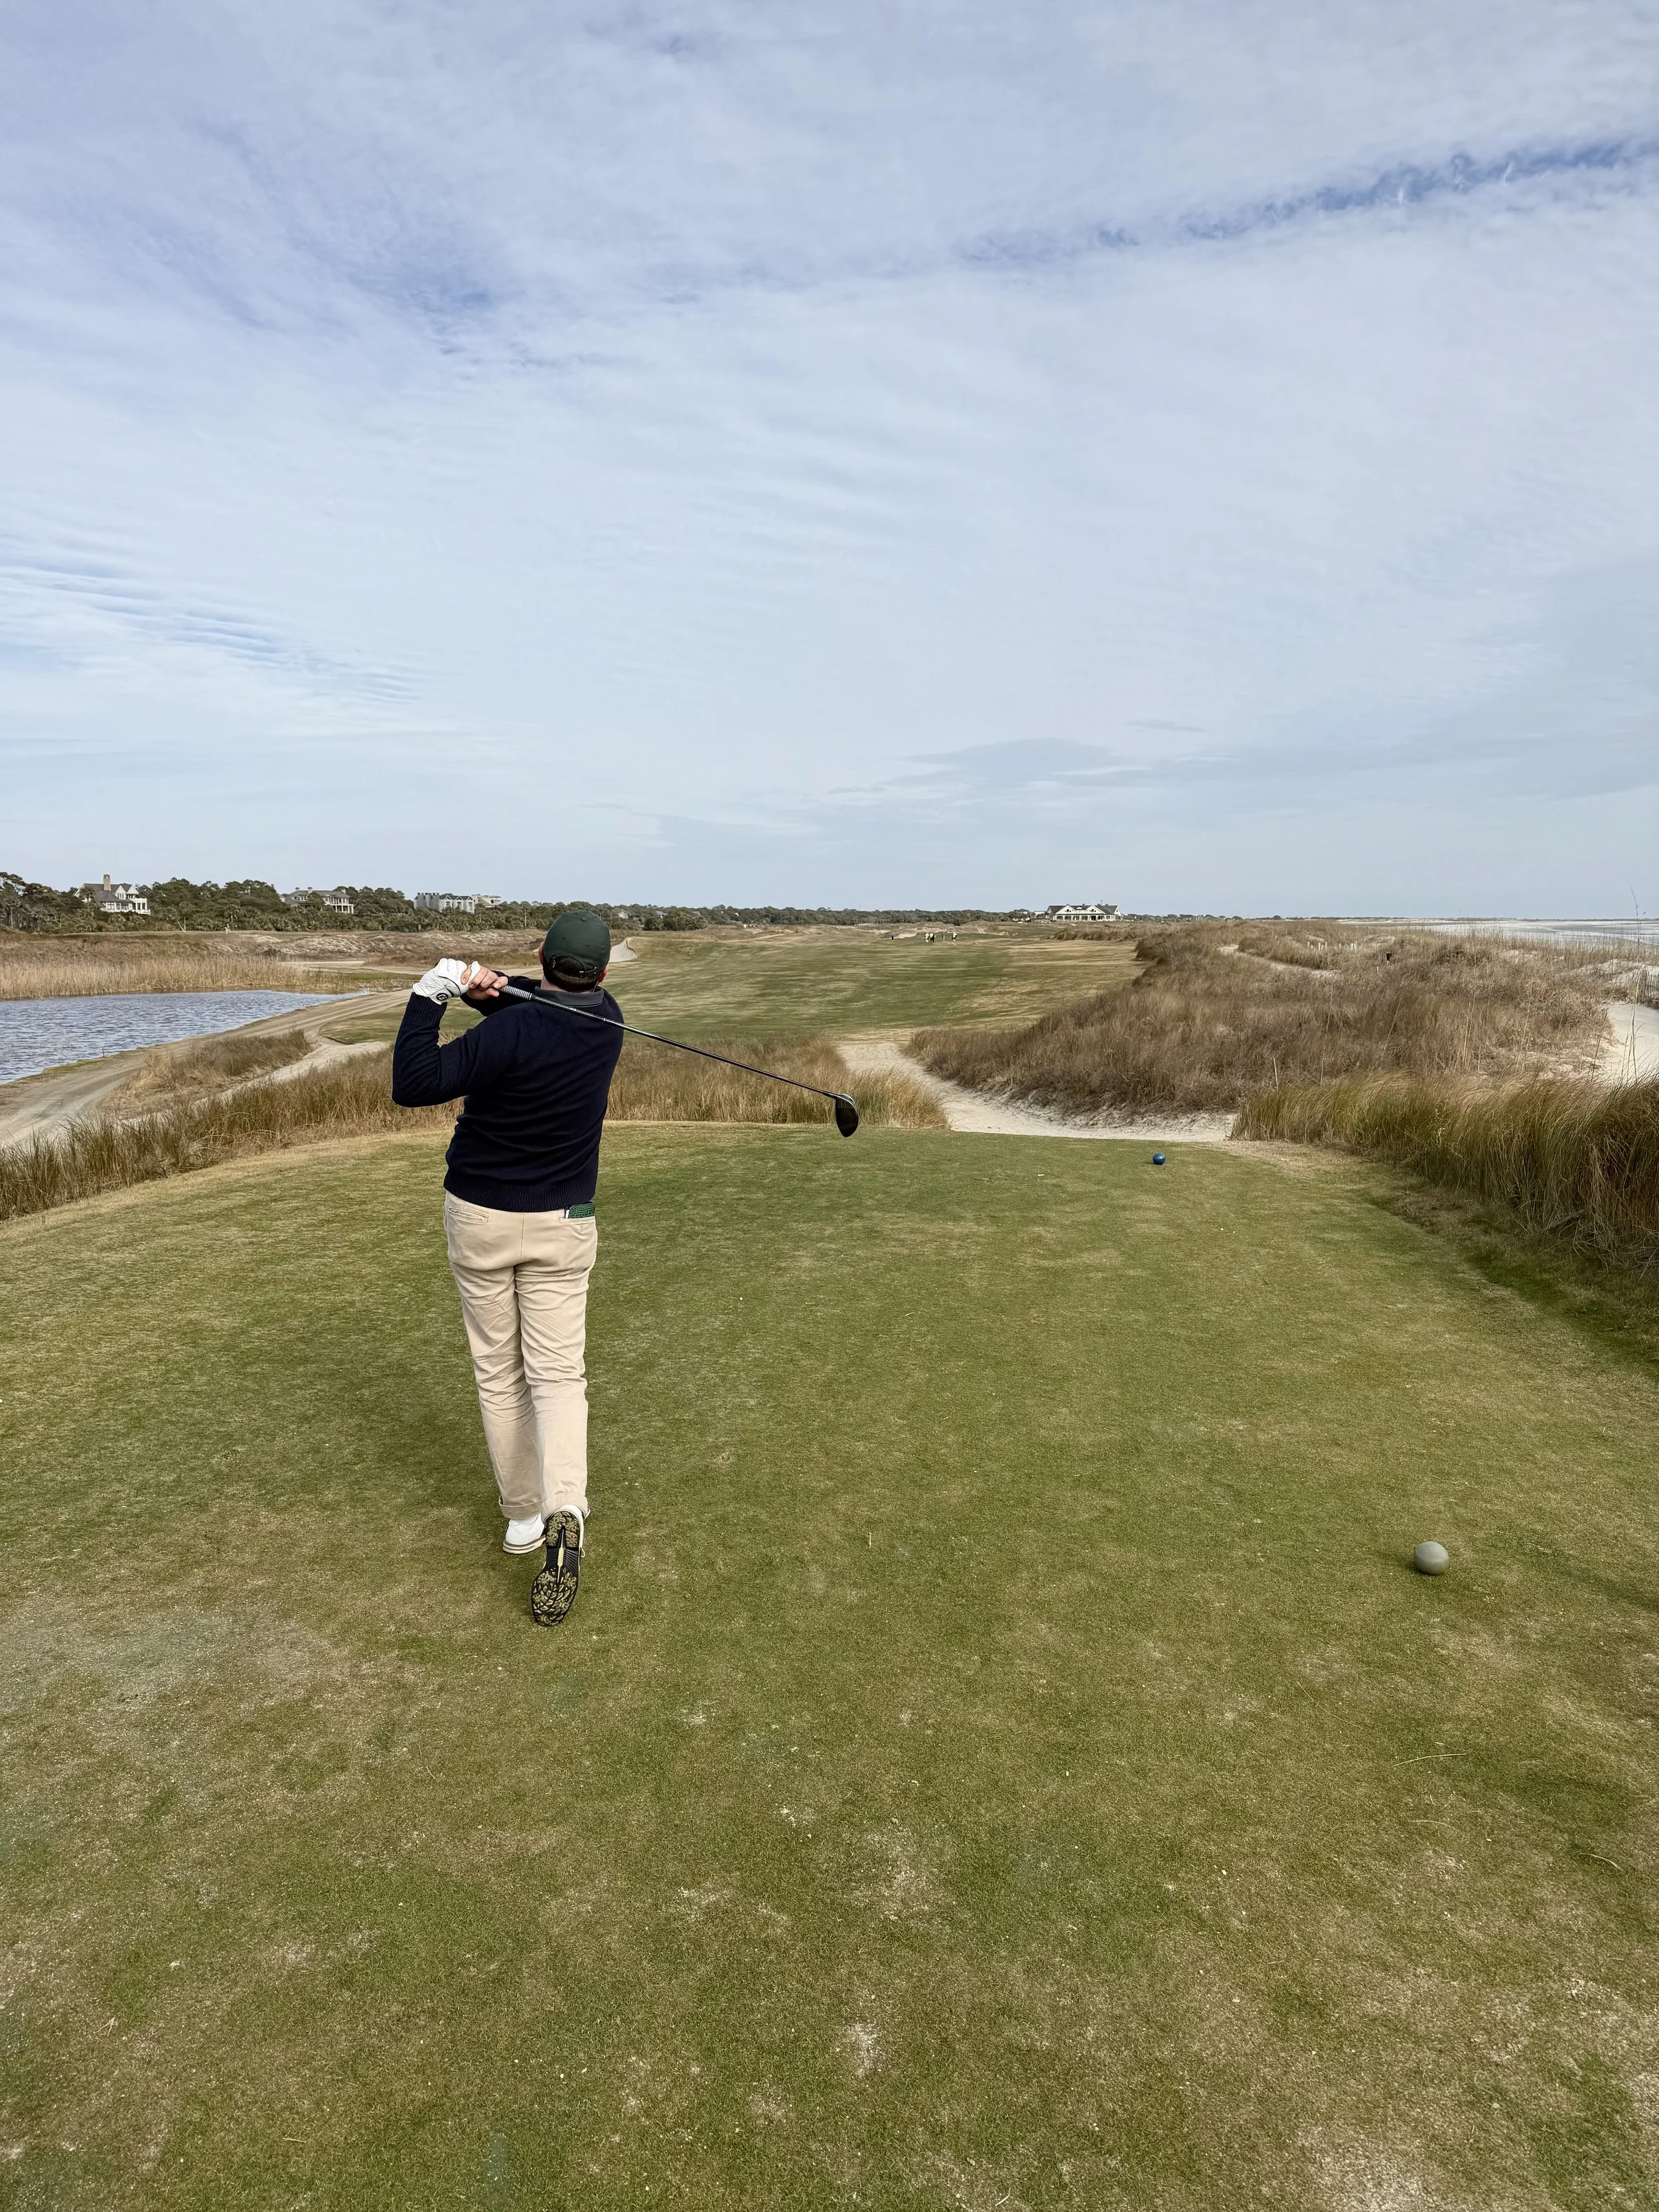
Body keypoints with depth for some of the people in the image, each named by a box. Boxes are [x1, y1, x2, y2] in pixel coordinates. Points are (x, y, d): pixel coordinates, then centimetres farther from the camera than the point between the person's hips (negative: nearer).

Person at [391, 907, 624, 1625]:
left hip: (478, 1216, -2)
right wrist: (492, 987, -13)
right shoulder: (607, 1020, -3)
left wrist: (430, 994, -18)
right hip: (561, 1224, 3)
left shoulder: (512, 1033, -21)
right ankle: (565, 1516, -18)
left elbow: (413, 1086, -22)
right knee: (557, 1374, 2)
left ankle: (524, 1514, 22)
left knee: (499, 1373, 12)